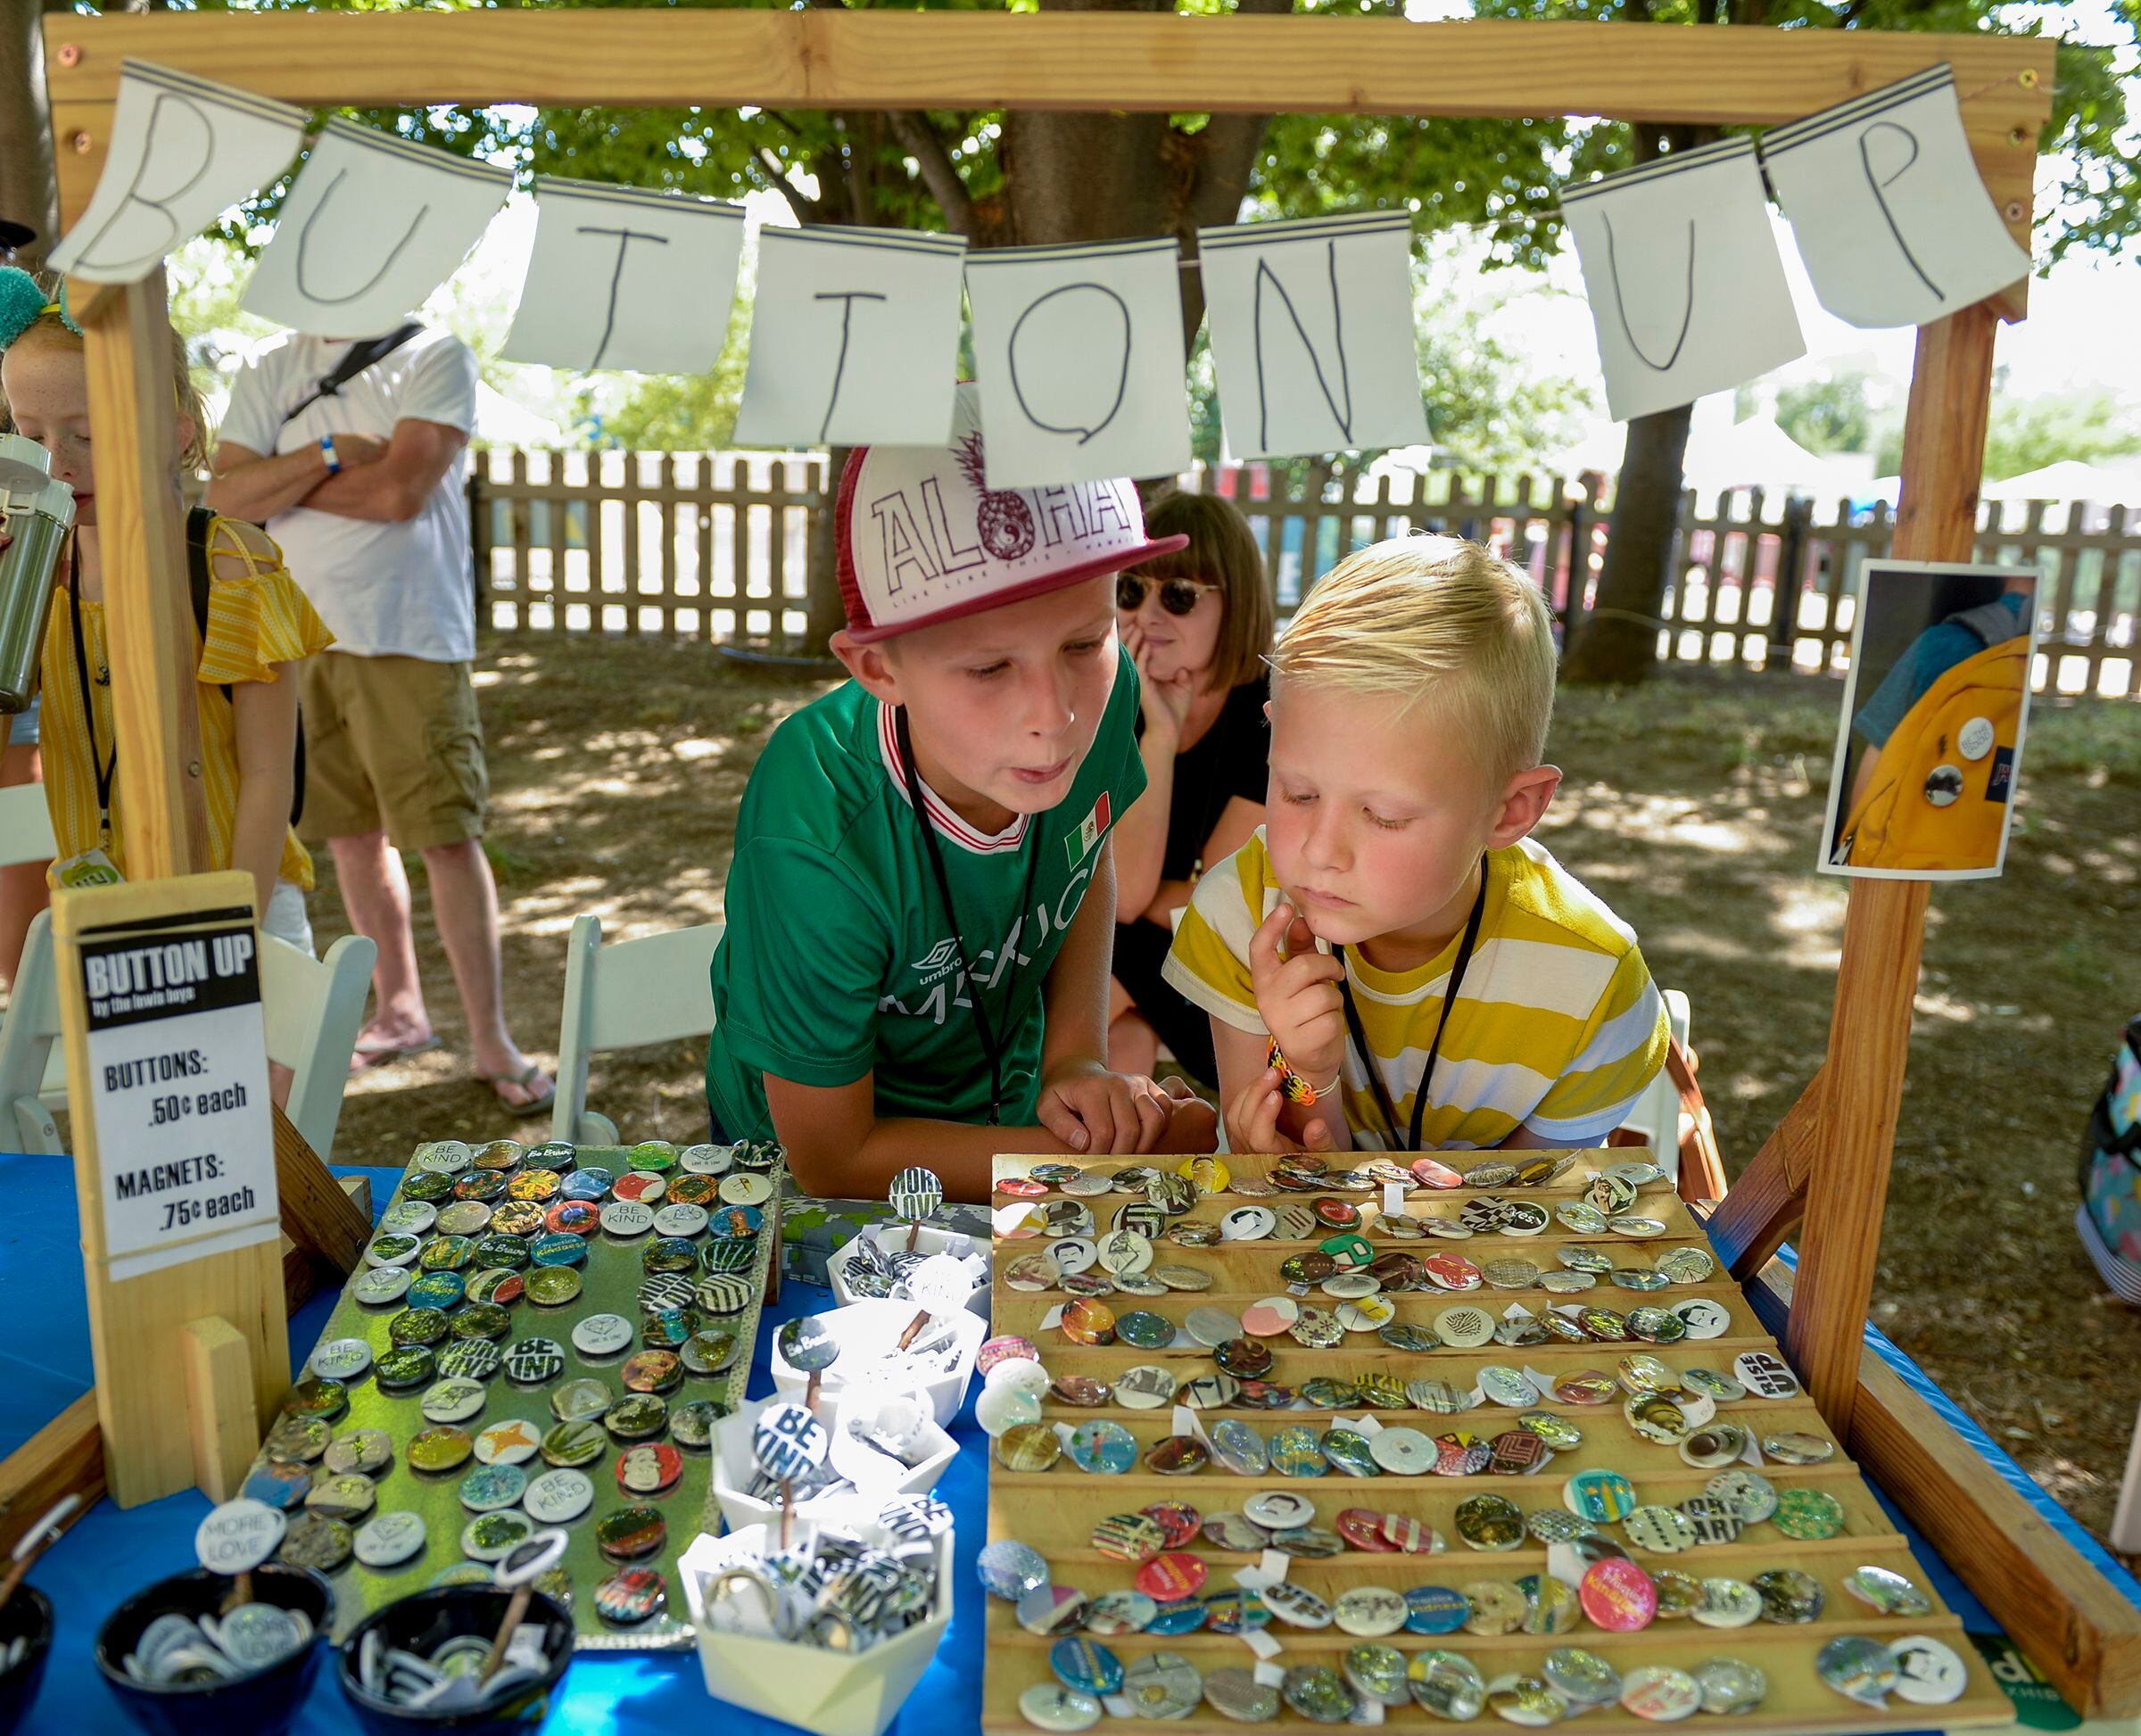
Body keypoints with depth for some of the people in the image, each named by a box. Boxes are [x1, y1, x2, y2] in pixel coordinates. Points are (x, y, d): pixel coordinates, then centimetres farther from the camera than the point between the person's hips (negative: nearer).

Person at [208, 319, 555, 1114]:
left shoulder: (435, 356, -1)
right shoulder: (268, 372, 13)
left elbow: (402, 491, -14)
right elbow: (225, 496, 1)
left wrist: (281, 479, -3)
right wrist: (328, 454, -11)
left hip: (410, 637, -5)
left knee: (448, 834, -7)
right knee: (352, 833, 10)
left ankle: (491, 1040, 1)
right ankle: (400, 1010, 26)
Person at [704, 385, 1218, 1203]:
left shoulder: (1099, 696, -22)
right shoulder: (818, 846, -36)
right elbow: (835, 1160, -22)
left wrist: (1078, 1059, -10)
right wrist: (1087, 1154, -20)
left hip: (1011, 1098, 5)